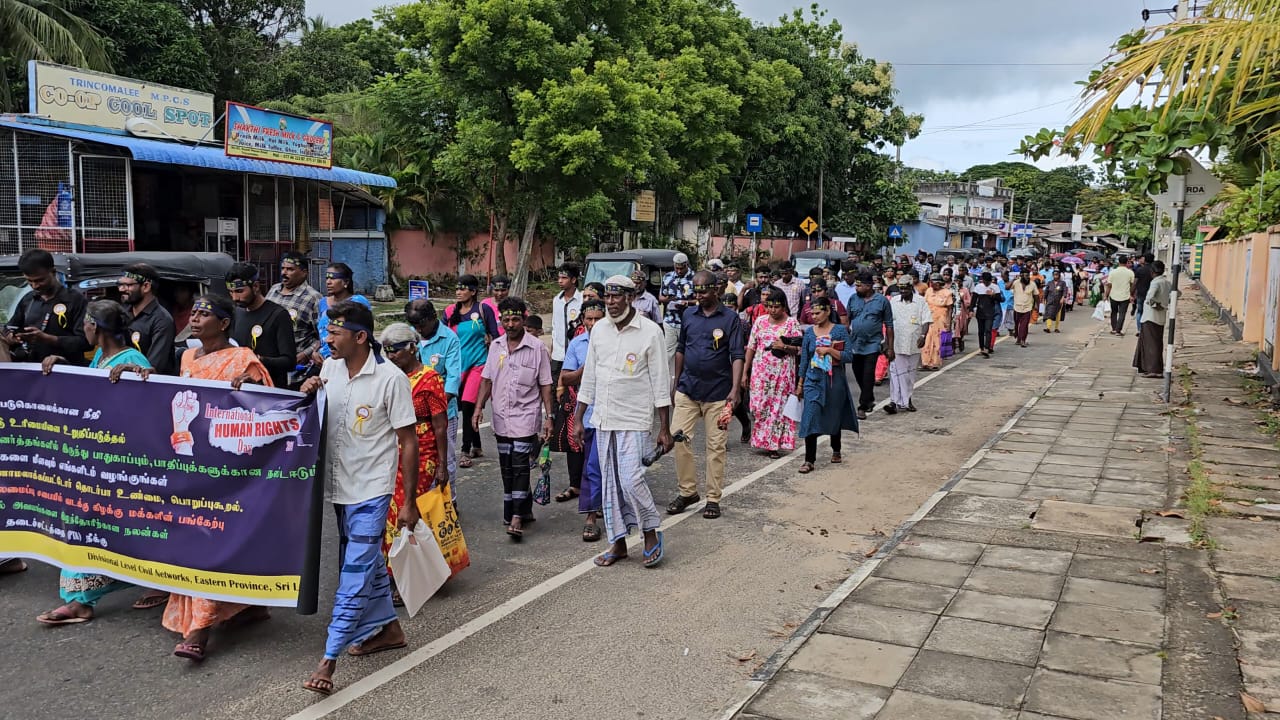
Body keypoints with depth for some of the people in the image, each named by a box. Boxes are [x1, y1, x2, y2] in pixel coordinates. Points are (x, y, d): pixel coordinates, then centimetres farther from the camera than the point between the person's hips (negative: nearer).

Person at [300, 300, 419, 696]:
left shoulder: (390, 378, -17)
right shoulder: (330, 368, 1)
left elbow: (409, 441, -13)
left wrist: (409, 501, -13)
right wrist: (307, 395, -9)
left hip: (371, 489, -7)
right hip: (340, 485, 7)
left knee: (354, 573, -6)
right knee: (368, 561, 19)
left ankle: (328, 660, -3)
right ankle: (389, 628, 36)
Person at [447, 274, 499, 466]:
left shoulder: (483, 310, -3)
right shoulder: (450, 312, 5)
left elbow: (495, 337, 1)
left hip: (479, 364, -4)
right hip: (457, 364, 4)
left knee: (467, 405, -11)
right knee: (467, 407, 9)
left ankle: (466, 450, -2)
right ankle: (476, 446, 26)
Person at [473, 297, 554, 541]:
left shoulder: (537, 347, -5)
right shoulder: (496, 346, 9)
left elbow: (545, 384, -3)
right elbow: (487, 379, 14)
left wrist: (548, 416, -7)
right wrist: (479, 408, 5)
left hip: (525, 417, -5)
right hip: (501, 418, 5)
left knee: (519, 466, -12)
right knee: (507, 468, 9)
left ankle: (517, 518, -12)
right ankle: (524, 508, 22)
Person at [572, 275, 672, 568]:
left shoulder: (650, 332, -9)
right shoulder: (599, 330, 6)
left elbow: (661, 383, -7)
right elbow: (589, 378, 12)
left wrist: (665, 429, -8)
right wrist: (578, 419, 10)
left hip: (634, 420, -5)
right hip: (603, 419, 5)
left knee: (631, 479, -12)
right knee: (610, 483, 10)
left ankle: (651, 532, 12)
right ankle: (618, 542, 22)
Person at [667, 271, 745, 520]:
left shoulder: (730, 318, -4)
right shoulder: (688, 315, 7)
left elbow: (738, 356, -8)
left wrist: (735, 390, -19)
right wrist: (676, 385, 15)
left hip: (717, 393, -3)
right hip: (687, 389, 4)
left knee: (716, 446, 4)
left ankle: (713, 499, 15)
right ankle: (687, 491, 14)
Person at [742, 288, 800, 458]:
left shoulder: (791, 323, -1)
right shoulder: (760, 321, 5)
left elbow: (800, 349, 0)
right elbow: (751, 347, 7)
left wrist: (785, 347, -19)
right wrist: (745, 372, 6)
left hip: (782, 373, -2)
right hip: (760, 371, 2)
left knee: (778, 407, 0)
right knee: (759, 405, 0)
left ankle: (775, 444, 10)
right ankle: (762, 441, 17)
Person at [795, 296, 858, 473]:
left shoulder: (840, 330, -4)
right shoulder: (809, 332, 4)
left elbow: (849, 356, -10)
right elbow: (804, 359, 9)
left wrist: (829, 350, -21)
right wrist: (800, 384, 11)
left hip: (834, 380, -1)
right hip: (813, 380, 2)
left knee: (834, 418, 12)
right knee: (811, 418, -10)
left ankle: (836, 451, 37)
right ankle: (809, 460, -7)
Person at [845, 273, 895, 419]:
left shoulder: (882, 300, -4)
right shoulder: (853, 299, 3)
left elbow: (889, 325, 0)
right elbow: (847, 320, 10)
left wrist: (890, 347, -1)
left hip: (872, 344, -4)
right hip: (855, 344, 4)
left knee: (868, 376, -6)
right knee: (858, 374, 12)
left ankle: (863, 407, 0)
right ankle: (869, 400, 33)